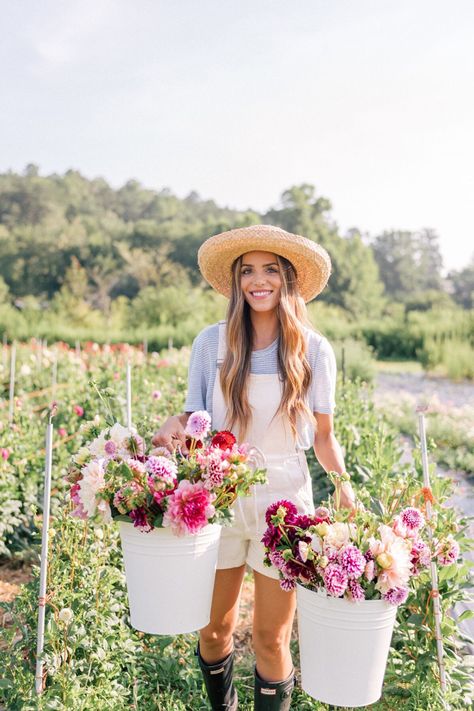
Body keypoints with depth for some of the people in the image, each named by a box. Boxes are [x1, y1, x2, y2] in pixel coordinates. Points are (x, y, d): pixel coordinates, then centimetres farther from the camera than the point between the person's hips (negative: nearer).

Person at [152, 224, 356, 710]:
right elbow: (192, 417, 0)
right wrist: (170, 431, -22)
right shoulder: (212, 342, -2)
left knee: (271, 638, 8)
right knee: (215, 628, 16)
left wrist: (343, 484, -8)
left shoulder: (314, 350, -2)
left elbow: (323, 434, 5)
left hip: (284, 500, -1)